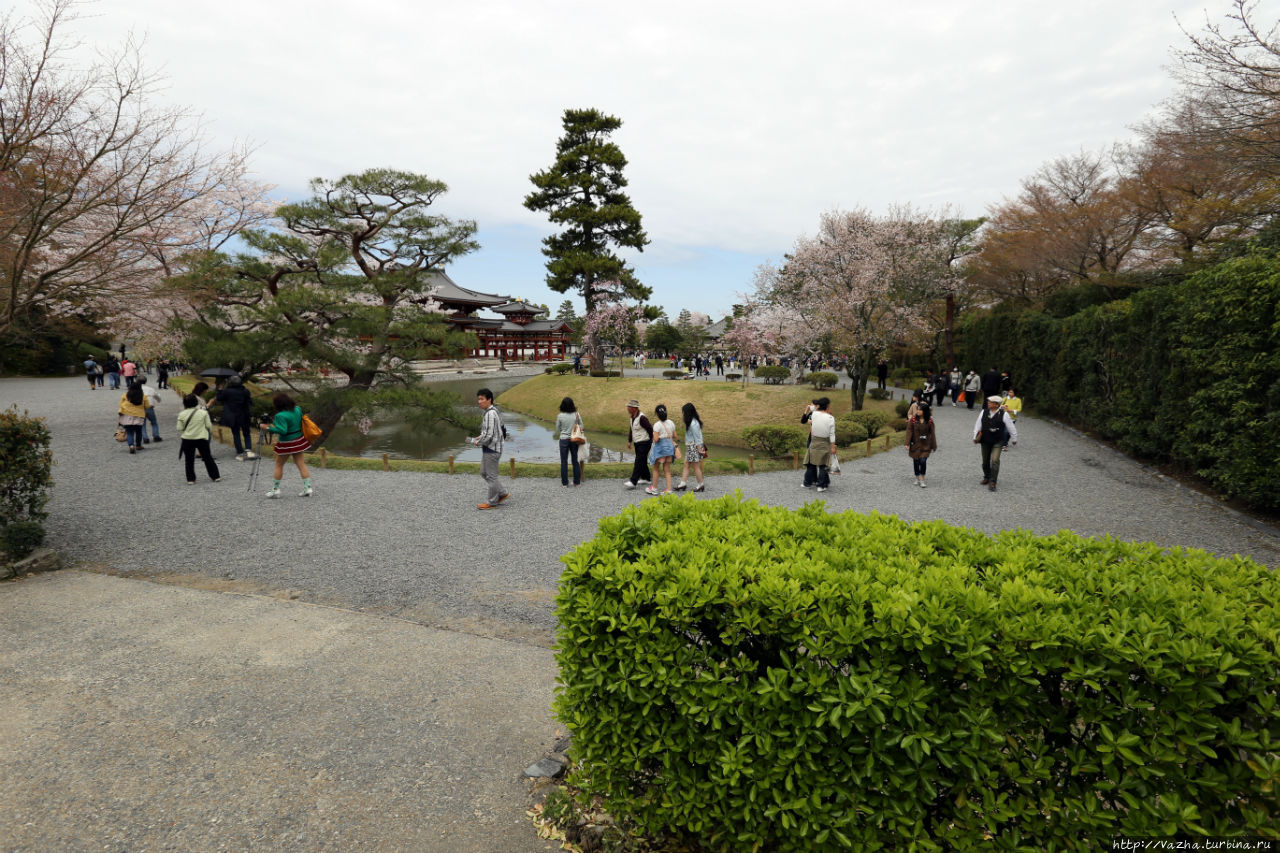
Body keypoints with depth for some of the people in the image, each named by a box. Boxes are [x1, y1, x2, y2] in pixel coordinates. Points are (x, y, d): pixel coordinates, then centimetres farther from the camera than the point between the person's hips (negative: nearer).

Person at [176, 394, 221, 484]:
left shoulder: (182, 415, -6)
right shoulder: (203, 412, -8)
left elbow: (179, 428, -3)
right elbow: (208, 425, -5)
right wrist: (211, 431, 15)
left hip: (187, 439, 0)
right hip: (202, 439, 0)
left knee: (189, 460, 9)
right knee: (207, 458, 10)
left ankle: (190, 479, 8)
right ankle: (215, 476, 14)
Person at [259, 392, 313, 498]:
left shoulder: (281, 415, -21)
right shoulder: (297, 409, 1)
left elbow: (282, 430, -27)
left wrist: (268, 428, -22)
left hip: (287, 444, -7)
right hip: (299, 440, 7)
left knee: (279, 465, 8)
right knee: (301, 464, 8)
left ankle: (275, 490, 15)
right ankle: (307, 488, 5)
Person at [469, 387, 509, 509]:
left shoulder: (490, 414, -21)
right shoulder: (492, 411, 12)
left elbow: (488, 435, -25)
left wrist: (478, 442, -9)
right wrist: (480, 437, 11)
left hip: (491, 449, -10)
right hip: (488, 449, 10)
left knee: (491, 476, 1)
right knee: (484, 473, 19)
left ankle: (492, 503, 12)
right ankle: (503, 494, 25)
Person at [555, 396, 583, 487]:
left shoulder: (560, 416, -10)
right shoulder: (576, 415, -7)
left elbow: (557, 430, 1)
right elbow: (582, 427, 1)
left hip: (564, 440, -2)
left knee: (564, 461, 8)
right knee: (575, 460, 12)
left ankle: (564, 482, 11)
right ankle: (577, 482, 16)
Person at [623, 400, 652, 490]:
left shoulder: (641, 418, -21)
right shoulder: (633, 417, 8)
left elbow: (650, 429, -18)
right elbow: (631, 429, 19)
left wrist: (652, 442, -10)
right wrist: (629, 441, 17)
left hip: (644, 443, -9)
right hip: (637, 443, 9)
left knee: (639, 462, -10)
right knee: (642, 462, 16)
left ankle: (633, 482, -13)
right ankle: (645, 478, 28)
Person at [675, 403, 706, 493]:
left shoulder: (693, 424, -21)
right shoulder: (691, 422, 10)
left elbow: (697, 438, -19)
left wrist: (699, 449, -17)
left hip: (694, 447, -10)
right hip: (690, 447, 10)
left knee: (696, 466, 1)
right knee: (686, 465, 10)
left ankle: (701, 485, 13)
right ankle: (683, 483, 13)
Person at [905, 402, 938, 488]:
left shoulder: (929, 421, -3)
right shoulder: (913, 420, -3)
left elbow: (932, 433, 2)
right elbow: (909, 431, -5)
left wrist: (933, 445, 4)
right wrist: (907, 444, -12)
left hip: (925, 445, -1)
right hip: (915, 444, 1)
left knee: (923, 461, -12)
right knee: (916, 462, 8)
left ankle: (922, 480, 0)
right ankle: (917, 478, 26)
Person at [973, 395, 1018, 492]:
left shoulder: (1003, 414, -12)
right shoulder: (984, 412, -3)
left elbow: (1011, 427, -1)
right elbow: (978, 425, 8)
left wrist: (1014, 439, 6)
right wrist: (975, 437, 8)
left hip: (998, 442, -4)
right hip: (985, 441, 4)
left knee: (995, 460, -15)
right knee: (985, 461, 13)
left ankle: (992, 482, -10)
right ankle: (986, 477, 33)